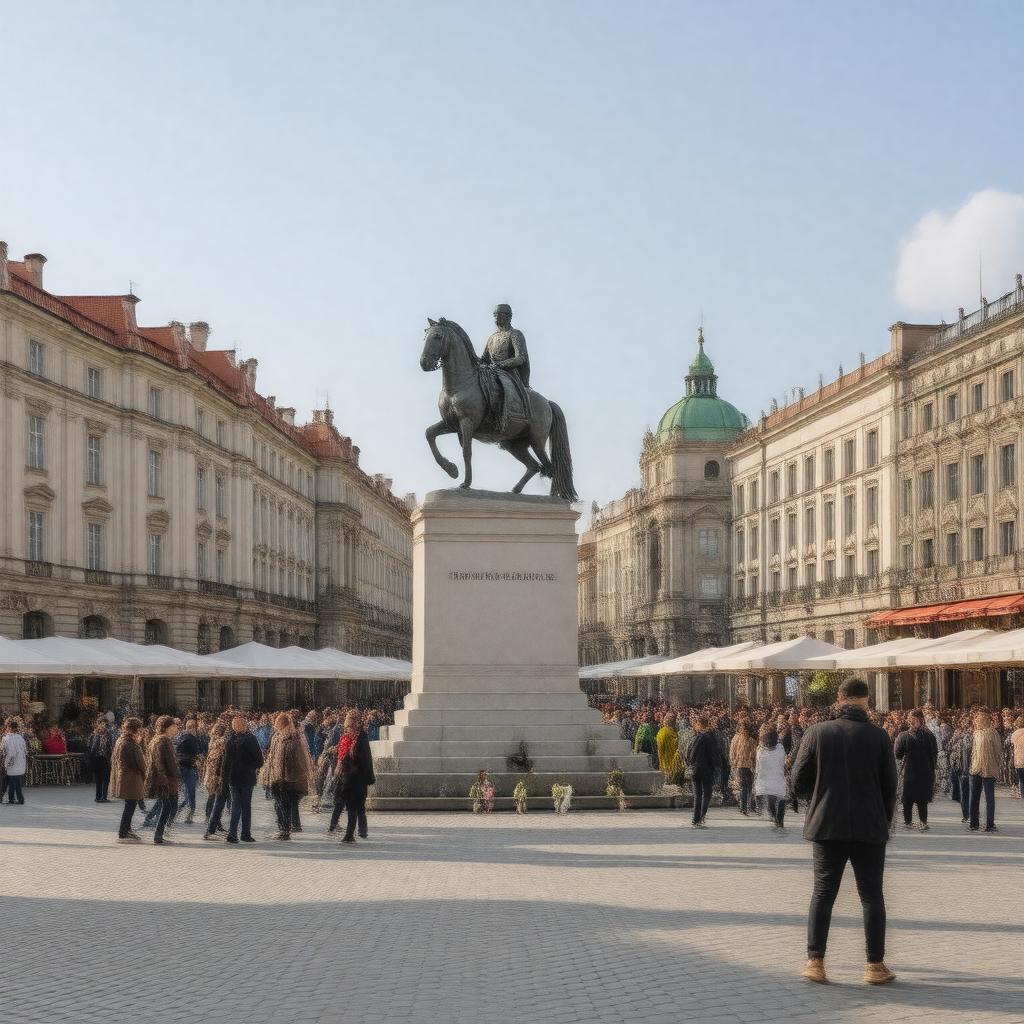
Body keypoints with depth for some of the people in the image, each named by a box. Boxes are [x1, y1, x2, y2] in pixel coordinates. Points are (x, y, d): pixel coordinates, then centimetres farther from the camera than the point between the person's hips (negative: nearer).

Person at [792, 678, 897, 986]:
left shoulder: (817, 733, -3)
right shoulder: (878, 736, -5)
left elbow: (799, 779, 0)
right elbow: (890, 784, 0)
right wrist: (884, 820, 14)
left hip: (827, 825, 1)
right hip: (870, 828, -1)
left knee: (823, 893, 8)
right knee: (872, 896, 8)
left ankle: (815, 961, 4)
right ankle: (875, 965, 7)